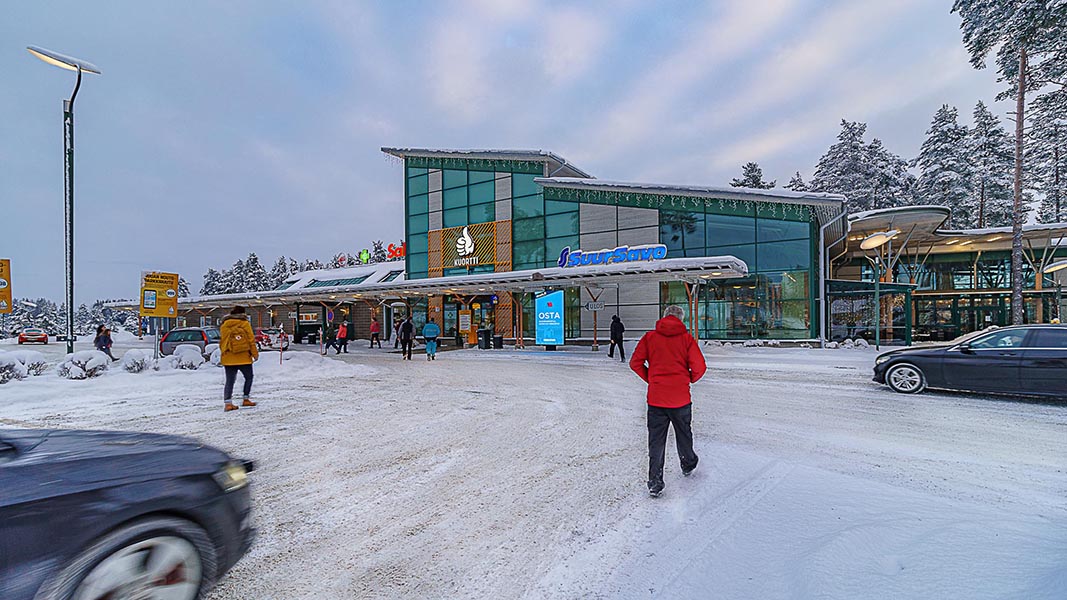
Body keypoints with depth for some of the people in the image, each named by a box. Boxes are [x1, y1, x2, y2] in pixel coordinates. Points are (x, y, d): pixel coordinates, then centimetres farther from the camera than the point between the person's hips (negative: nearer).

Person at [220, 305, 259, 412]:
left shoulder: (224, 325, 8)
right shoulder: (245, 323, -4)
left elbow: (222, 341, 12)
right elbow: (251, 339, -4)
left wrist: (224, 353, 21)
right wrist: (255, 353, 1)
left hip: (228, 359, 4)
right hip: (244, 358, -4)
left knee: (230, 381, 6)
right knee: (248, 377, 11)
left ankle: (228, 402, -1)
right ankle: (246, 399, 11)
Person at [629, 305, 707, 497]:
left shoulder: (649, 337, -2)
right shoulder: (686, 338, -4)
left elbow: (635, 362, -5)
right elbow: (699, 367, -8)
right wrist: (689, 380, 12)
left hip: (655, 397, 0)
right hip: (681, 398, 0)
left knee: (656, 440, 7)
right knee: (684, 433, 24)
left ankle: (654, 483, 6)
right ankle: (688, 464, 47)